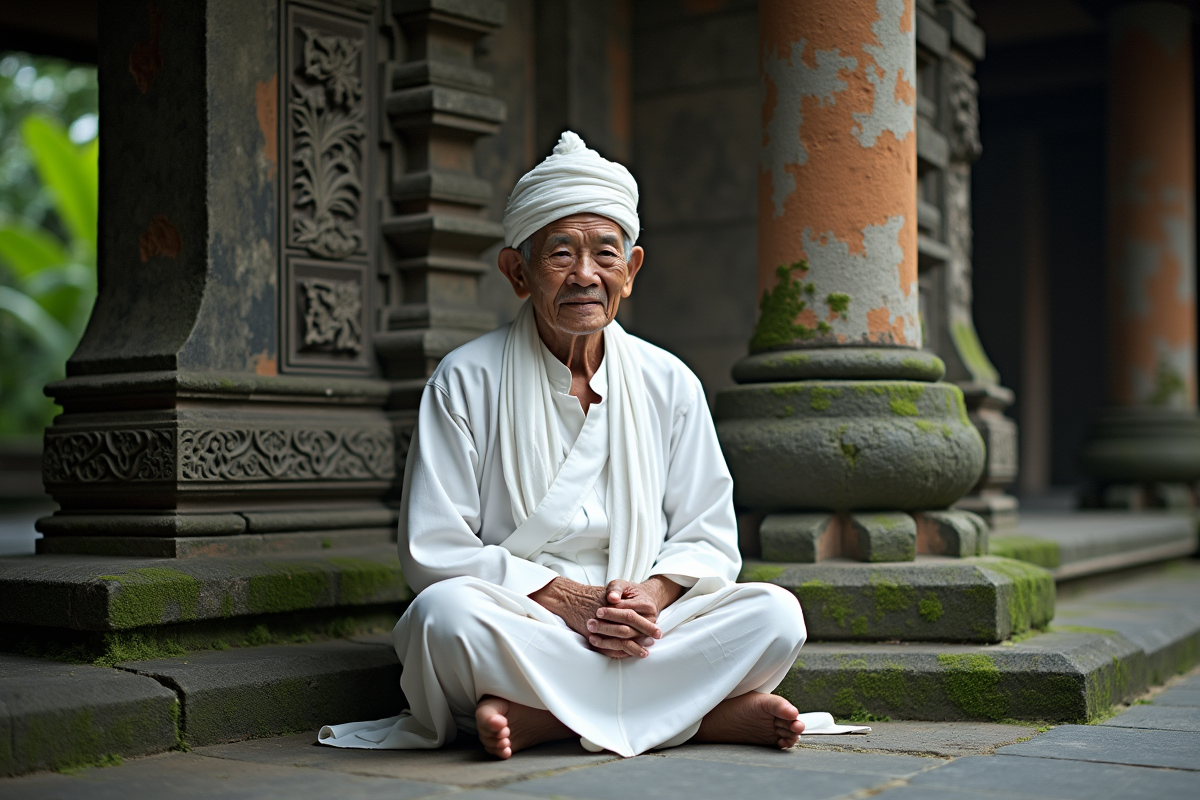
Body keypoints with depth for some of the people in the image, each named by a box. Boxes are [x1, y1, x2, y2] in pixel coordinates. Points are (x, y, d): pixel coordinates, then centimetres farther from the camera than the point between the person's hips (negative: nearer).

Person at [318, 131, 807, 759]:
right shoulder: (466, 381, 0)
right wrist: (563, 598, -17)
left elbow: (708, 539, 9)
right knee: (446, 610, -36)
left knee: (776, 614, -22)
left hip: (643, 630, 3)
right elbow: (432, 549, -5)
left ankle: (539, 718, -26)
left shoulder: (670, 385, 9)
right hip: (517, 628, -2)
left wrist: (653, 593, -14)